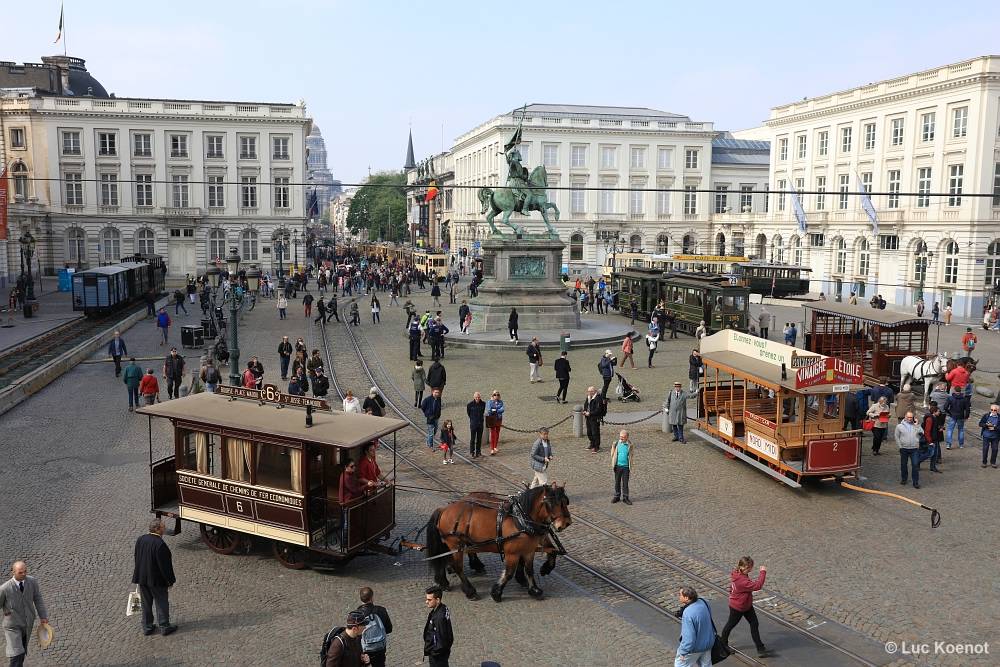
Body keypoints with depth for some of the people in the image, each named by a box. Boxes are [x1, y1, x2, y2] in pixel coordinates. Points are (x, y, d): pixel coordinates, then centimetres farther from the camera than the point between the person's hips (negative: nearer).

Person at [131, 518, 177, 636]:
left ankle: (147, 627, 27)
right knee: (162, 604, 9)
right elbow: (164, 565, -20)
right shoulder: (160, 544, -25)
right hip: (157, 580, -7)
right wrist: (170, 580, -9)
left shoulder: (140, 540, -2)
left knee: (146, 604, 18)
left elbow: (137, 559, 9)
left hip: (142, 578, 7)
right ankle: (164, 627, 18)